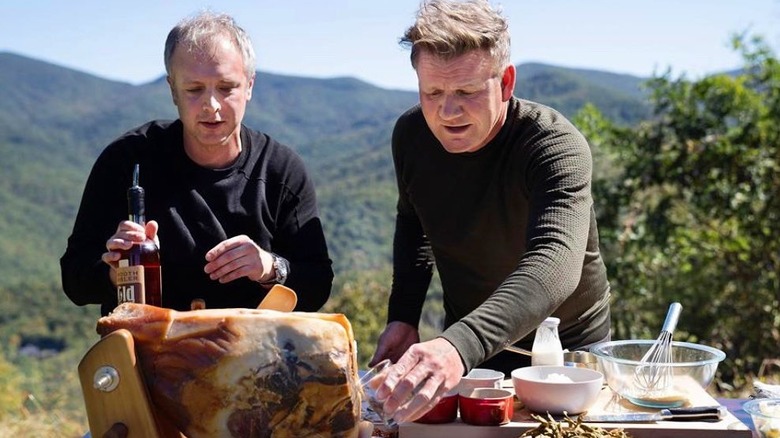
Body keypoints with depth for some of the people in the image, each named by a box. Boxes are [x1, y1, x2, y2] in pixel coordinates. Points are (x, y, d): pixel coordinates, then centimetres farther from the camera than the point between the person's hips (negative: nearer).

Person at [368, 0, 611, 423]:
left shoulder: (556, 146, -29)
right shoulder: (410, 134, -12)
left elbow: (554, 265, -47)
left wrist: (459, 346, -62)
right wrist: (403, 315, -4)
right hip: (464, 342, 4)